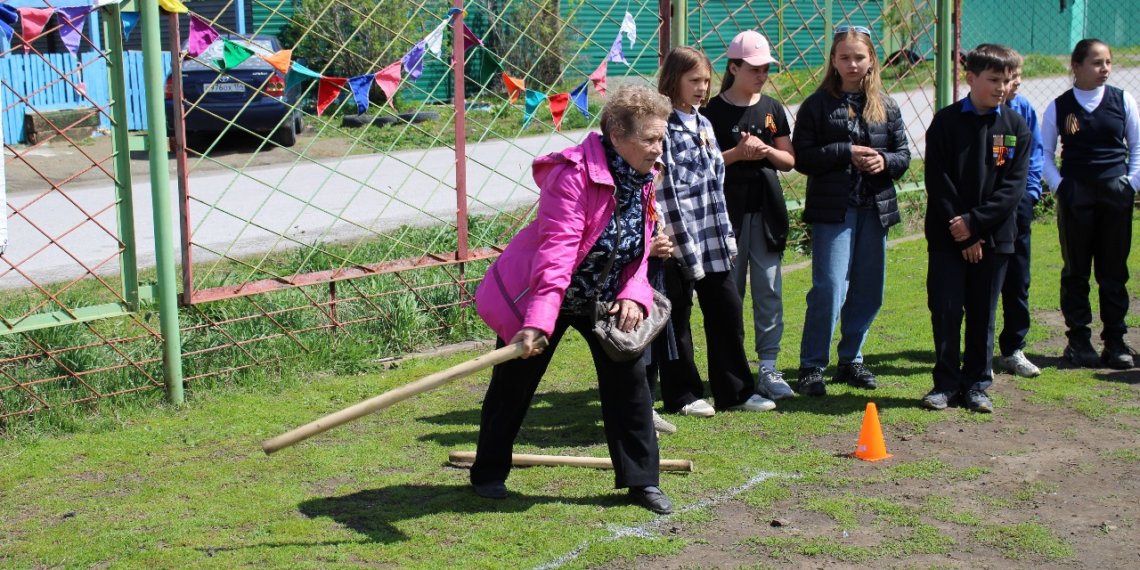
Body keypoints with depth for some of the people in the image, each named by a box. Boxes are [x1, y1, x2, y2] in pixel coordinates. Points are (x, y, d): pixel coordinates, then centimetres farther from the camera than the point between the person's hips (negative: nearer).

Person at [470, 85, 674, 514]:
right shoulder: (574, 173, -29)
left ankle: (640, 478, 14)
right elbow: (557, 251, -37)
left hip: (602, 298, 6)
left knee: (628, 379, 1)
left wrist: (633, 295, -16)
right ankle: (489, 472, 27)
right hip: (535, 295, -6)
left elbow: (638, 251, 3)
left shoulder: (643, 178, -4)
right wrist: (538, 321, -44)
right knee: (514, 384, 7)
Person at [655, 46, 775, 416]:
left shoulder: (703, 124, 15)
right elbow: (666, 188, -15)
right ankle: (681, 395, 14)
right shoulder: (663, 126, -9)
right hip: (678, 238, -7)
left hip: (712, 238, 8)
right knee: (677, 316, 3)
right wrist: (681, 239, -19)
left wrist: (726, 233, 14)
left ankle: (734, 390, 20)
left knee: (727, 310, 10)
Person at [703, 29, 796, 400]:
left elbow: (789, 160, 10)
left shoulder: (772, 109, 9)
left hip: (766, 209, 3)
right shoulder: (714, 111, -3)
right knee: (729, 292, 3)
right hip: (728, 209, -3)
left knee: (770, 291, 2)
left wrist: (766, 151, -9)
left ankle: (768, 369, 8)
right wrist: (737, 153, -18)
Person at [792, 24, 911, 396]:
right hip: (832, 208, -4)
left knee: (868, 291, 10)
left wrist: (885, 161, -11)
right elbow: (801, 156, -7)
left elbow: (904, 155, 11)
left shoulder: (886, 106, 9)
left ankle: (851, 360, 25)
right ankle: (811, 366, 1)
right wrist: (845, 152, -16)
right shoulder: (818, 104, -1)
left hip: (875, 208, 4)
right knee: (830, 288, -10)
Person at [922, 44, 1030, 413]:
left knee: (982, 314, 8)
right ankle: (946, 382, 12)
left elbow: (1013, 187, -4)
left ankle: (977, 385, 18)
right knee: (945, 310, 0)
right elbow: (939, 184, -6)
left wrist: (974, 223, -14)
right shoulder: (946, 122, -2)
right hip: (947, 237, -1)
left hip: (994, 236, 1)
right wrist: (963, 237, -11)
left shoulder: (1017, 127, 2)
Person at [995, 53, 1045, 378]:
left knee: (1018, 281, 10)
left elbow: (1034, 154, 12)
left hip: (1017, 206, 4)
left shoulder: (1024, 110, 3)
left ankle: (1013, 350, 20)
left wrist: (1030, 190, 1)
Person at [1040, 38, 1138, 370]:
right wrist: (1058, 186, -6)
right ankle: (1079, 341, 12)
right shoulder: (1059, 107, 1)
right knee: (1076, 270, 4)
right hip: (1075, 196, -1)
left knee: (1113, 270, 5)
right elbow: (1044, 153, 6)